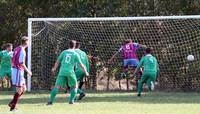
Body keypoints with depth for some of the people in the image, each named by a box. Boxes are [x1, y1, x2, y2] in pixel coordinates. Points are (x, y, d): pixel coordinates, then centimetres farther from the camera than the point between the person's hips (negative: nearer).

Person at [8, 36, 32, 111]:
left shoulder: (16, 49, 13)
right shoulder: (22, 50, -14)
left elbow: (12, 61, 17)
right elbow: (21, 63, -19)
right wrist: (27, 71, -11)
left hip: (14, 70, 9)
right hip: (18, 71, -9)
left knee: (23, 89, 13)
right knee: (19, 90, -4)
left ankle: (12, 103, 12)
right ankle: (13, 107, -2)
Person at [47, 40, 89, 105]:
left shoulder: (64, 52, 12)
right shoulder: (75, 54, 4)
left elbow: (57, 62, 18)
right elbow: (81, 65, 6)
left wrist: (54, 69, 34)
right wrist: (86, 72, 18)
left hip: (62, 72, 2)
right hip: (70, 72, -2)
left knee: (57, 86, -3)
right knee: (74, 87, 17)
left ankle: (50, 101, -14)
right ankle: (71, 100, 6)